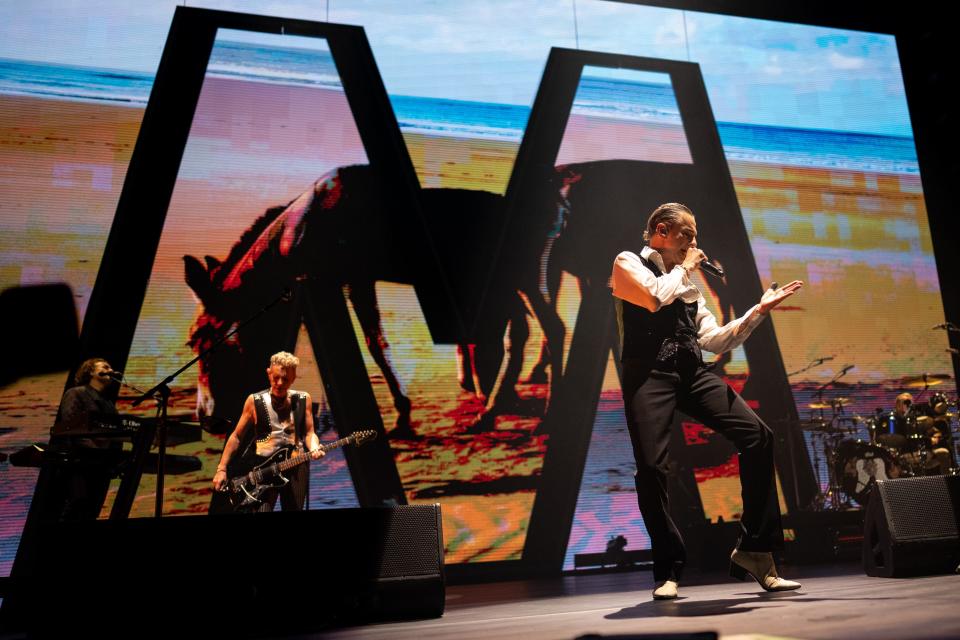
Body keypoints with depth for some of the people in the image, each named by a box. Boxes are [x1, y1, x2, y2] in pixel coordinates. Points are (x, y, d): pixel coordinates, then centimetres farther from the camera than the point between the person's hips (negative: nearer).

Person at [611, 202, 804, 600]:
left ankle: (753, 550, -4)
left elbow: (715, 340, 18)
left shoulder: (688, 283, 26)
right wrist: (683, 267, 4)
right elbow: (654, 297, -13)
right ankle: (668, 570, 5)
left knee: (757, 435, -12)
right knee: (652, 467, -14)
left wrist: (760, 310, 12)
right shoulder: (628, 263, 10)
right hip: (649, 374, -5)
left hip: (693, 373, 5)